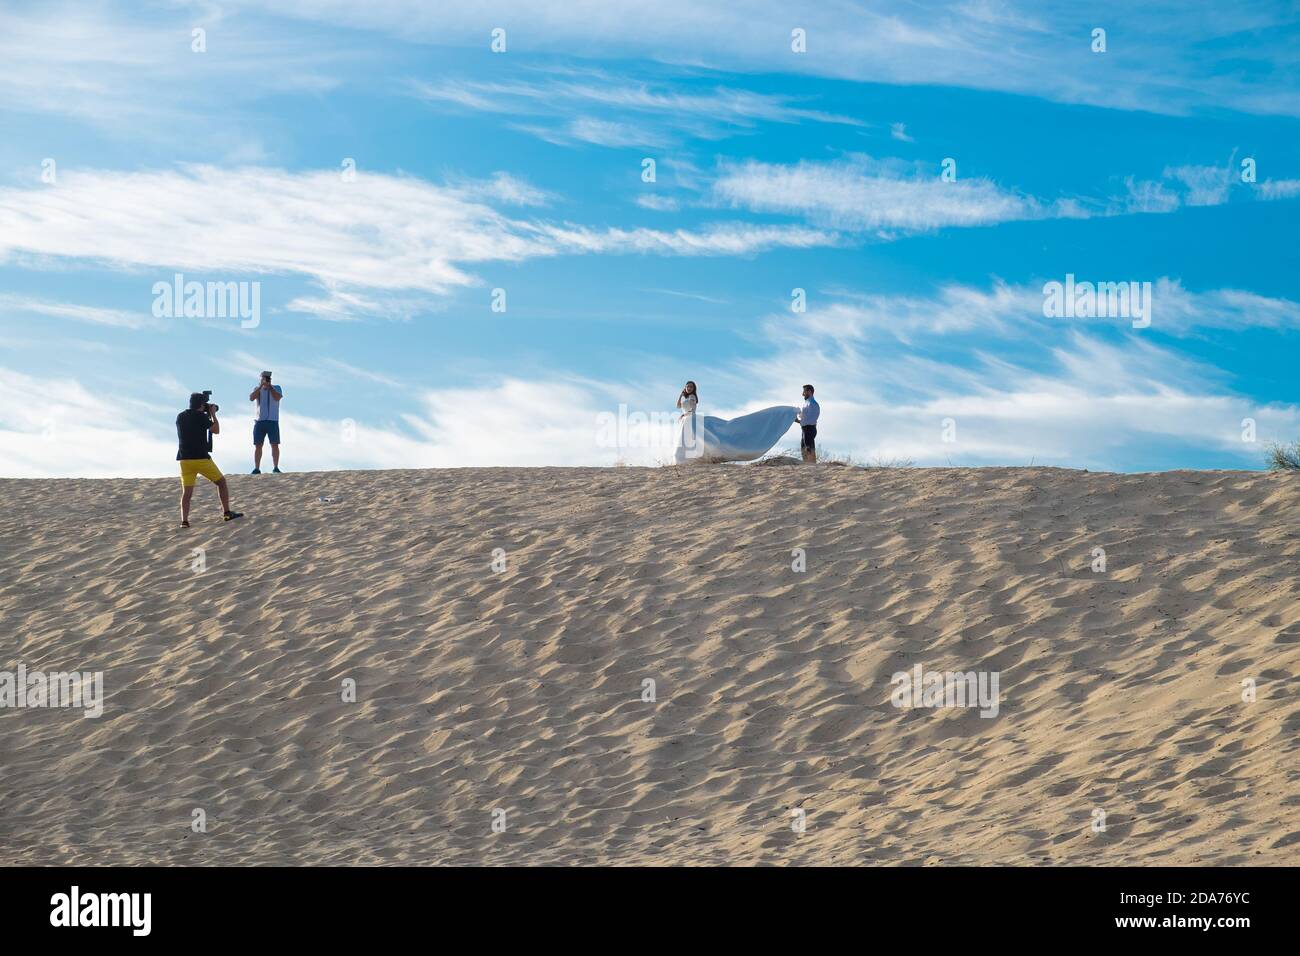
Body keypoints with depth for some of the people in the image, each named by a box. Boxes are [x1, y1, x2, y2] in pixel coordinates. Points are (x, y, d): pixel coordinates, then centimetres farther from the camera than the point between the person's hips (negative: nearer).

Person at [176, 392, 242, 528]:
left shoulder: (180, 417, 9)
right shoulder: (201, 416, -9)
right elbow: (216, 430, 0)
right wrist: (213, 414, 11)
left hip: (184, 459, 4)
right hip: (201, 458, -4)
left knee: (186, 492, 2)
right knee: (221, 482, 14)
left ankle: (184, 520, -13)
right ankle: (227, 512, 12)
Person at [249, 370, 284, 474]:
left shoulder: (277, 388, 7)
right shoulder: (257, 389, 11)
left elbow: (277, 397, -13)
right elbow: (251, 398, -9)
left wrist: (269, 387, -18)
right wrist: (260, 387, -18)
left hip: (273, 421, -2)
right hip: (259, 421, 2)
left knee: (275, 445, -7)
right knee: (258, 445, -1)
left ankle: (275, 468, -6)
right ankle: (257, 468, 0)